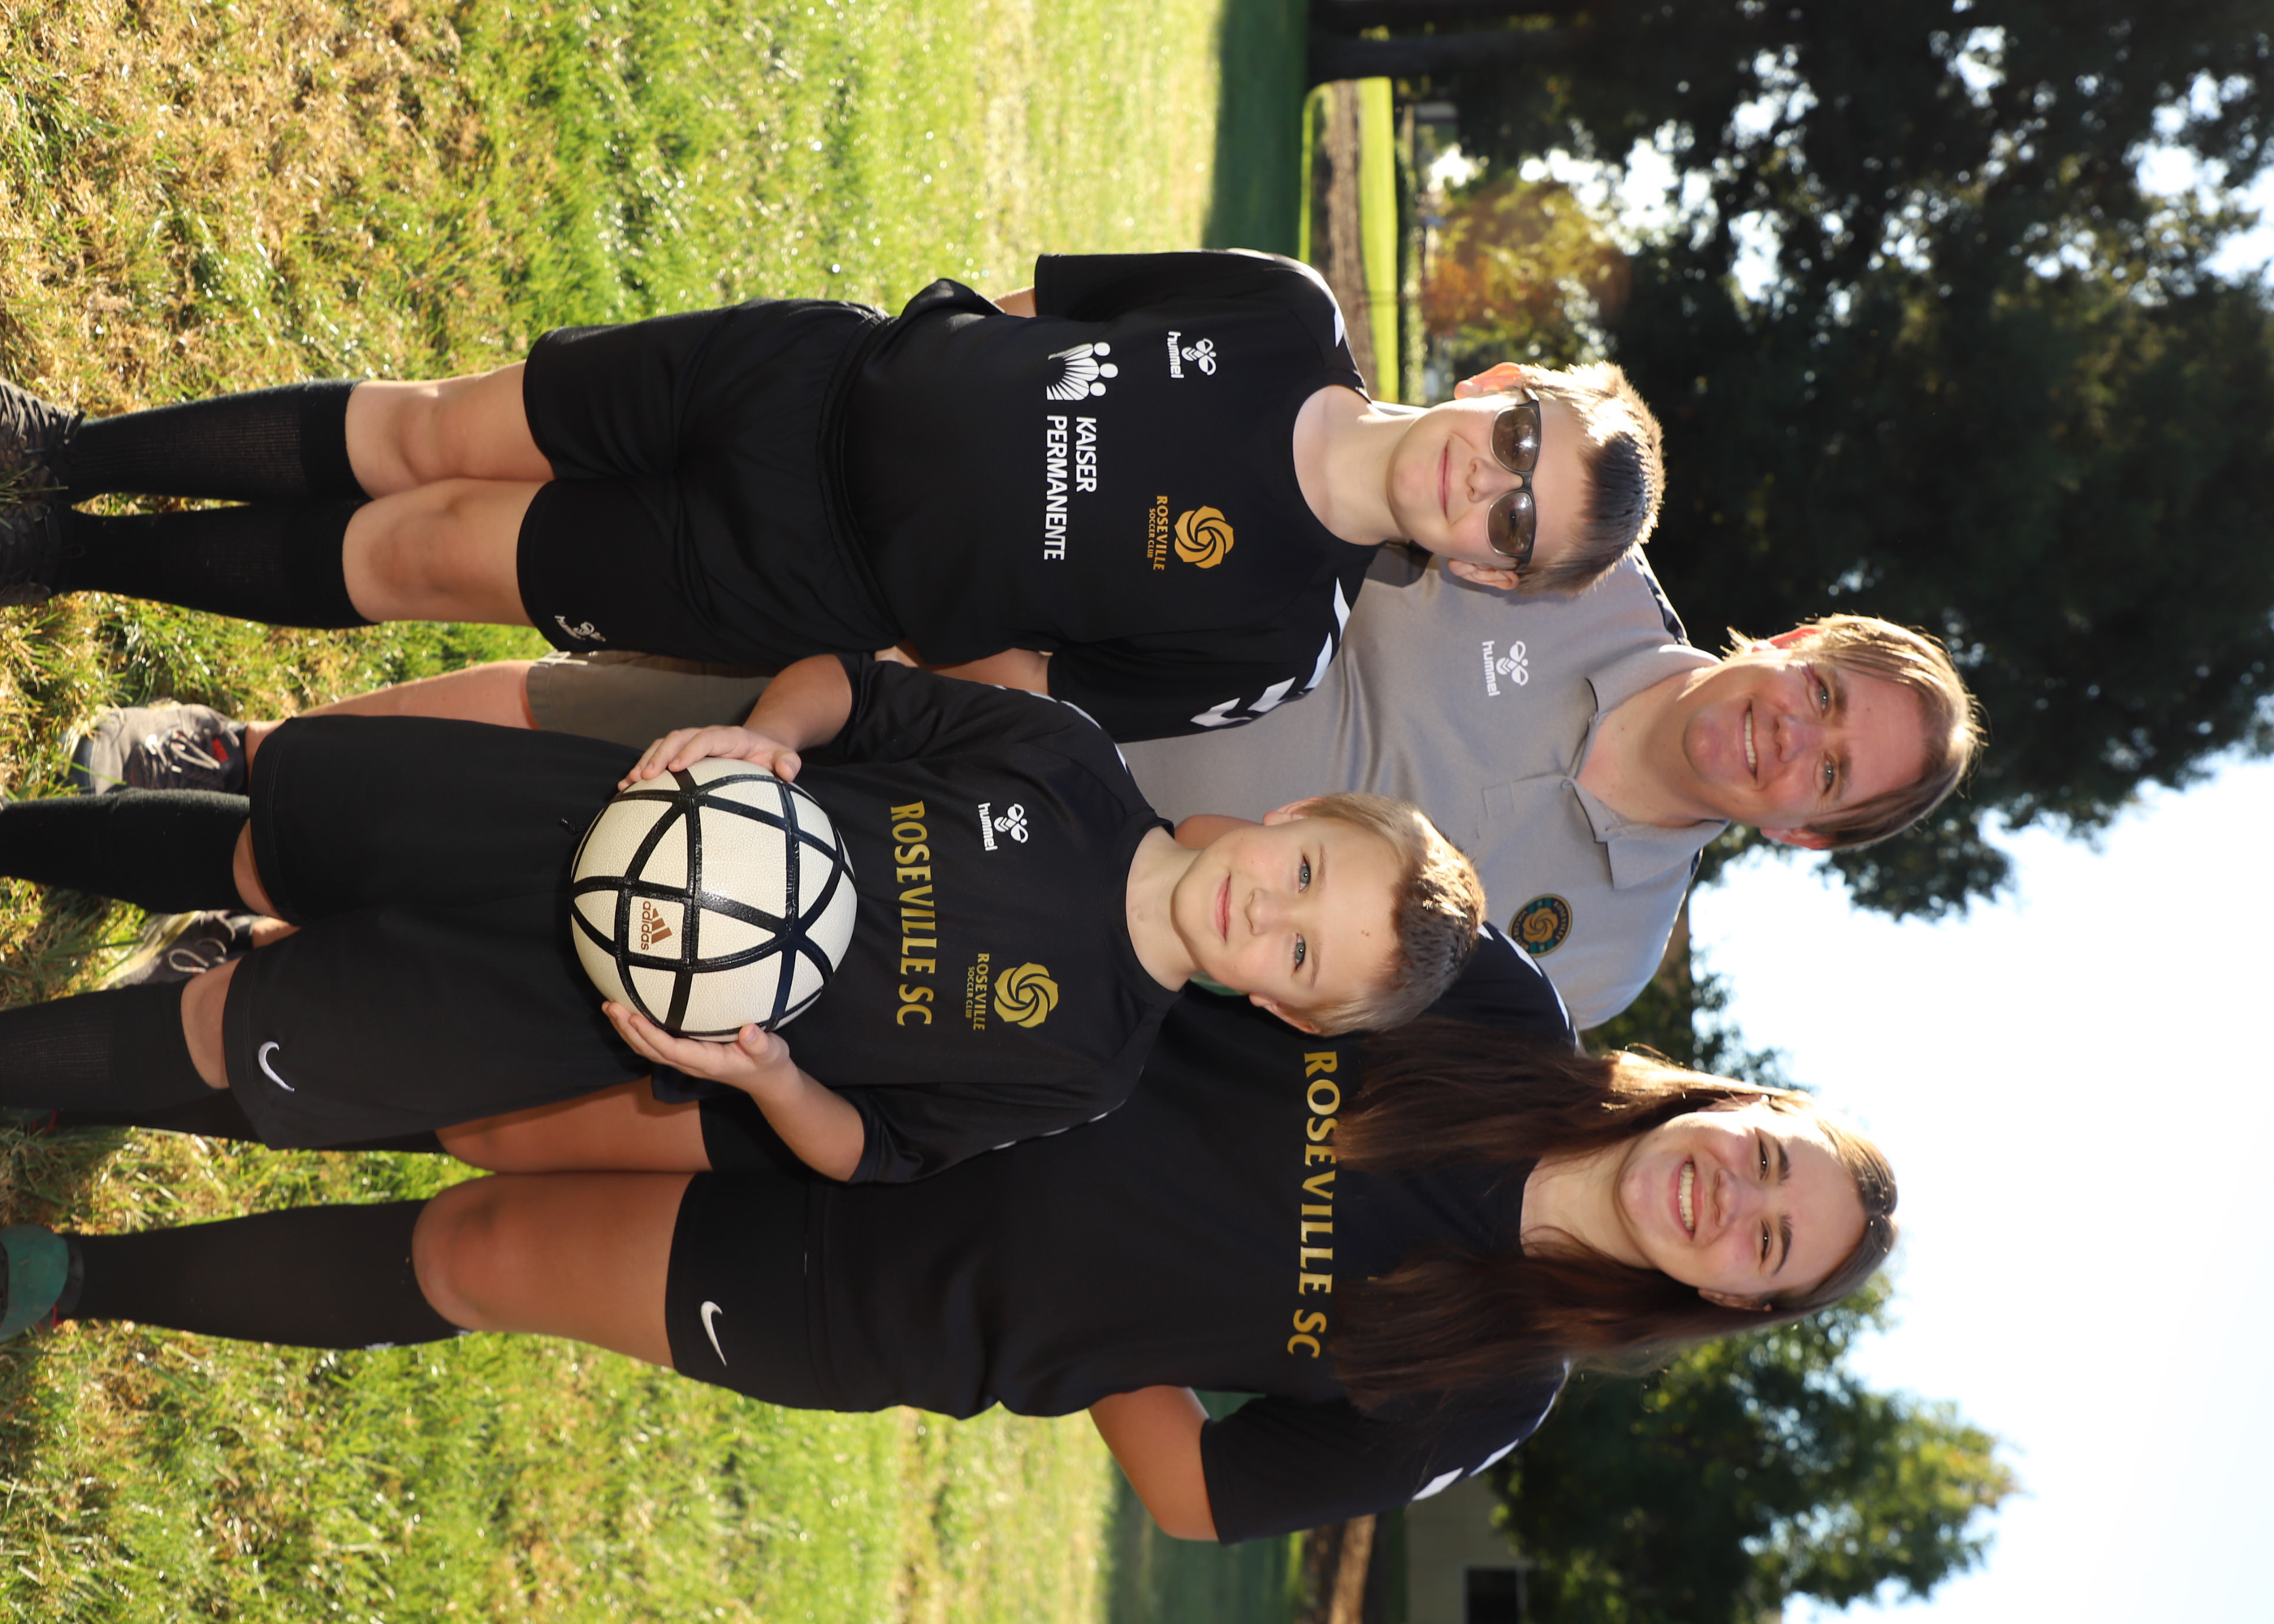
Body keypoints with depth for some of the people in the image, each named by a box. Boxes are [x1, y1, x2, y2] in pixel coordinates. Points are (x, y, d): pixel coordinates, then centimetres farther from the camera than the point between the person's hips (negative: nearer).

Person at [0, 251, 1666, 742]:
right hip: (816, 372, 3)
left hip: (812, 592, -3)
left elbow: (1024, 685, -12)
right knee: (421, 434, 7)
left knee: (406, 554, 2)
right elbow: (1022, 304, 4)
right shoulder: (1286, 320, -11)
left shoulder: (1279, 633, -20)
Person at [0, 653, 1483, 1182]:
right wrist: (758, 738, -19)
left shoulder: (1083, 1068, -16)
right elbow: (852, 685, 2)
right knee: (270, 849, 10)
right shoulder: (1068, 765, -9)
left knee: (231, 1030, -6)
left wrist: (763, 1074, -28)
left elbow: (874, 1150, -9)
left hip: (606, 1011, -3)